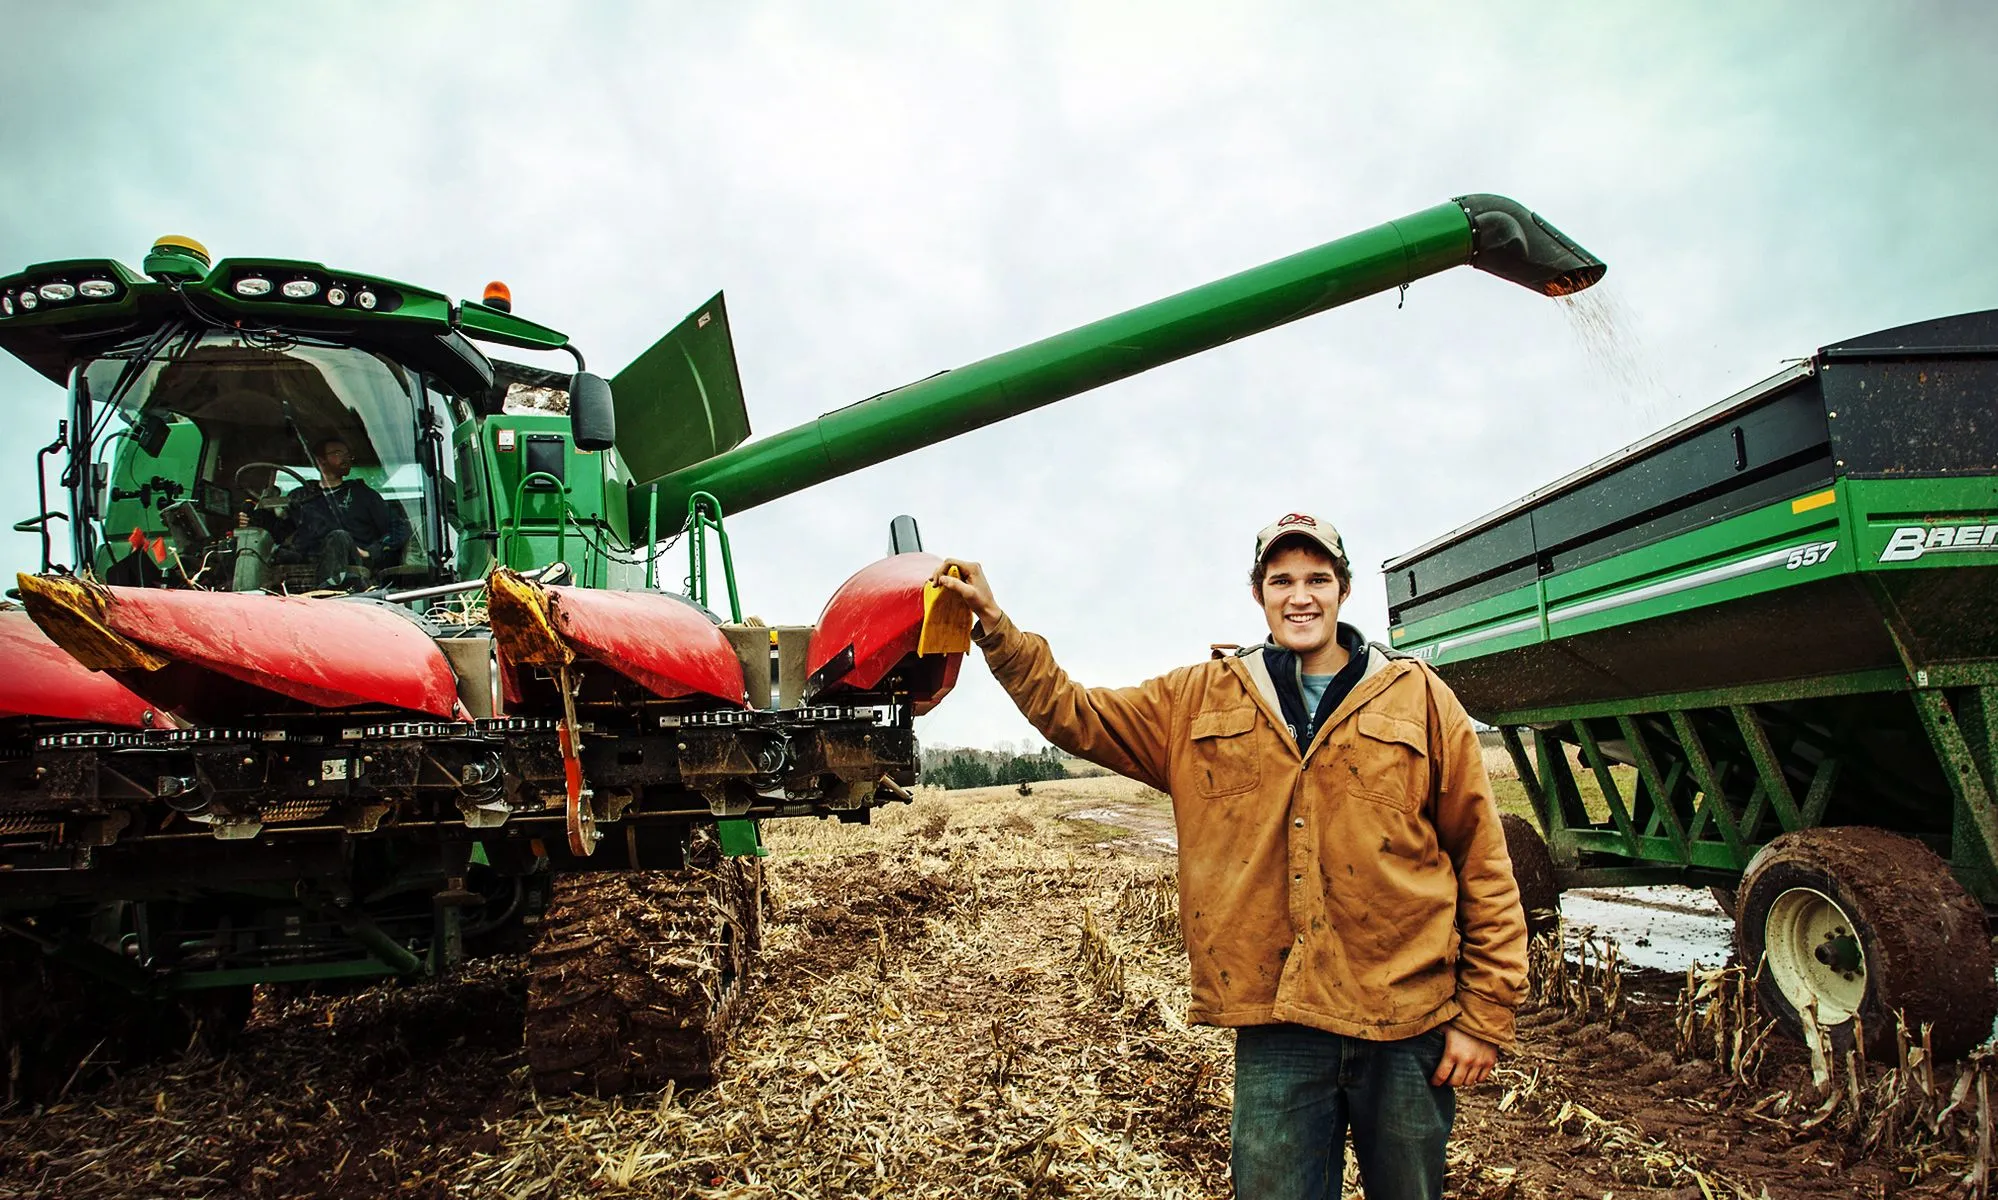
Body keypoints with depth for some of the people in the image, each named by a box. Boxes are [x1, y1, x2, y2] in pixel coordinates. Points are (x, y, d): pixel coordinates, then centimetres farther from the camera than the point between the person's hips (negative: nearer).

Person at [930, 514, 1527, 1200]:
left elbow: (1483, 861, 2)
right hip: (1275, 1031, 1)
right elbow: (1072, 714, 7)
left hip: (1405, 1024, 0)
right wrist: (994, 626, -6)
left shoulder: (1418, 698, 1)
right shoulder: (1200, 701, 7)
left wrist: (1485, 1016, 0)